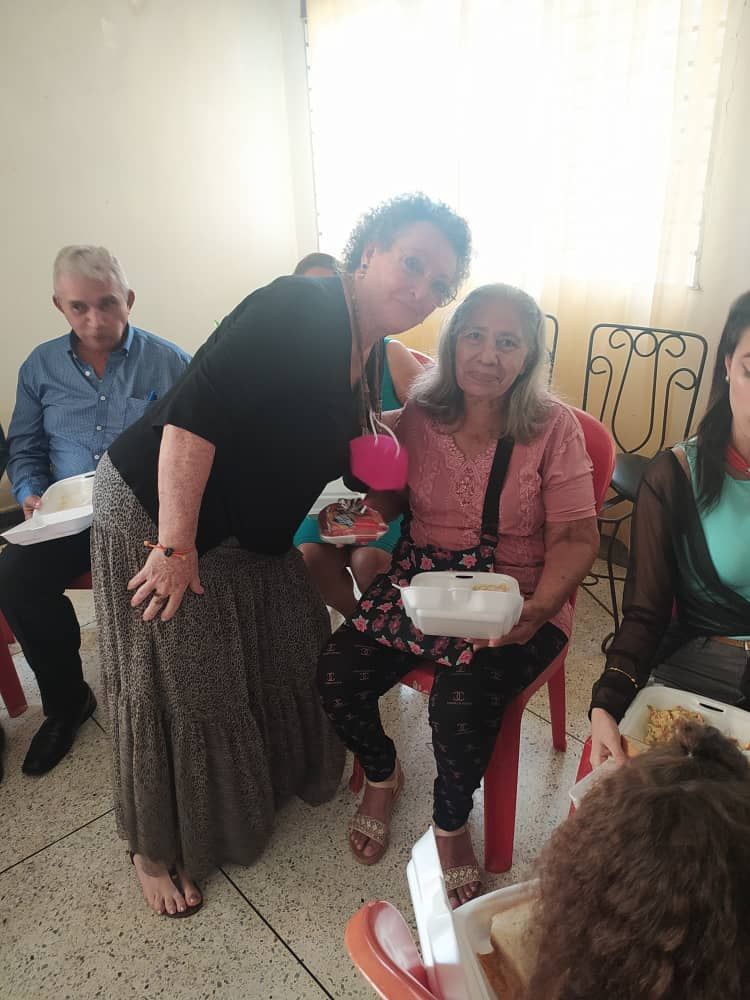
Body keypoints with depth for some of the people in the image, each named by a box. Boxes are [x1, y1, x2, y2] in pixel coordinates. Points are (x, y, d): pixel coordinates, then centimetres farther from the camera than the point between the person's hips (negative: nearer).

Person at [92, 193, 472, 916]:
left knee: (293, 646, 17)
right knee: (181, 685, 3)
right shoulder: (299, 309, -24)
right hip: (156, 509, -8)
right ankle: (157, 849, 28)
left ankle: (278, 775, 46)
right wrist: (176, 546, -28)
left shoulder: (369, 358, 4)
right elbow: (193, 414, -31)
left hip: (248, 528, 9)